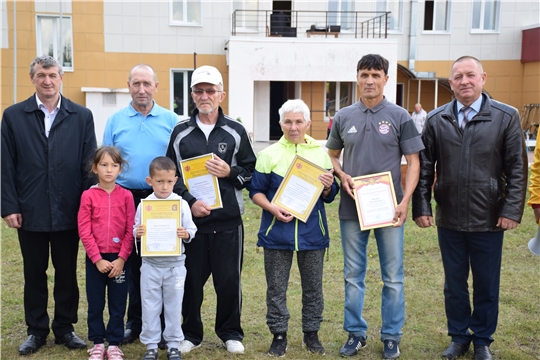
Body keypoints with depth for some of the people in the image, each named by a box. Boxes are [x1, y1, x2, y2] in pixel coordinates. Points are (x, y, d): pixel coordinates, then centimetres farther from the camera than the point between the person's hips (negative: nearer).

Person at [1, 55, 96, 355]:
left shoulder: (82, 116, 2)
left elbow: (89, 165, 1)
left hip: (68, 213, 0)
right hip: (30, 213, 0)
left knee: (67, 273, 11)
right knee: (34, 273, 12)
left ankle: (65, 327, 26)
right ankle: (36, 330, 26)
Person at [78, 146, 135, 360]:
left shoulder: (126, 196, -2)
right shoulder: (88, 196, -3)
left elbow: (130, 230, -3)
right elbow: (84, 231, -6)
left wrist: (121, 259, -9)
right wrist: (97, 259, -11)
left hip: (119, 258, 0)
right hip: (95, 258, 0)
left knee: (118, 303, 7)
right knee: (95, 303, 9)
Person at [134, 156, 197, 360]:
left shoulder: (182, 204, -4)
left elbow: (191, 230, -2)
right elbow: (135, 230, 3)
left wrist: (186, 234, -22)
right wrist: (137, 233, -19)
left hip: (175, 265, 0)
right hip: (150, 264, 1)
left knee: (174, 305, 10)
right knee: (150, 306, 9)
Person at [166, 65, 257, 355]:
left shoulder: (235, 132, 5)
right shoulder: (180, 132, 6)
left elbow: (251, 170, 9)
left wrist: (231, 172, -11)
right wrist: (189, 201, -8)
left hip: (228, 221, 0)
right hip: (191, 218, 1)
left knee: (229, 279, 6)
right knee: (191, 279, 7)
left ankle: (231, 333, 24)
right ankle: (191, 334, 24)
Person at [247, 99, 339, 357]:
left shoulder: (321, 152, 6)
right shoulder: (269, 154, 2)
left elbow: (329, 196, 10)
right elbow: (256, 190, 2)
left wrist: (328, 187, -12)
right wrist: (272, 208, -15)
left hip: (312, 232, 1)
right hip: (277, 232, -1)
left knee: (313, 287, 11)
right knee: (276, 287, 6)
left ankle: (311, 333, 26)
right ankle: (279, 335, 19)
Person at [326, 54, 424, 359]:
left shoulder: (399, 116, -2)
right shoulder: (344, 117, 5)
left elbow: (414, 162, -2)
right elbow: (332, 156, 16)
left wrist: (405, 201, -13)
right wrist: (341, 176, -5)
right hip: (351, 208, 2)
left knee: (393, 277, 5)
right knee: (353, 275, 11)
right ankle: (356, 333, 24)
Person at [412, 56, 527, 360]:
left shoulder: (507, 117, -3)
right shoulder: (436, 120, 2)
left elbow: (517, 169, -3)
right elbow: (425, 167, 4)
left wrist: (512, 210, -9)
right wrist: (422, 206, -1)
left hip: (489, 220, -2)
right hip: (449, 219, 2)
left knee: (487, 285, 11)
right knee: (454, 284, 14)